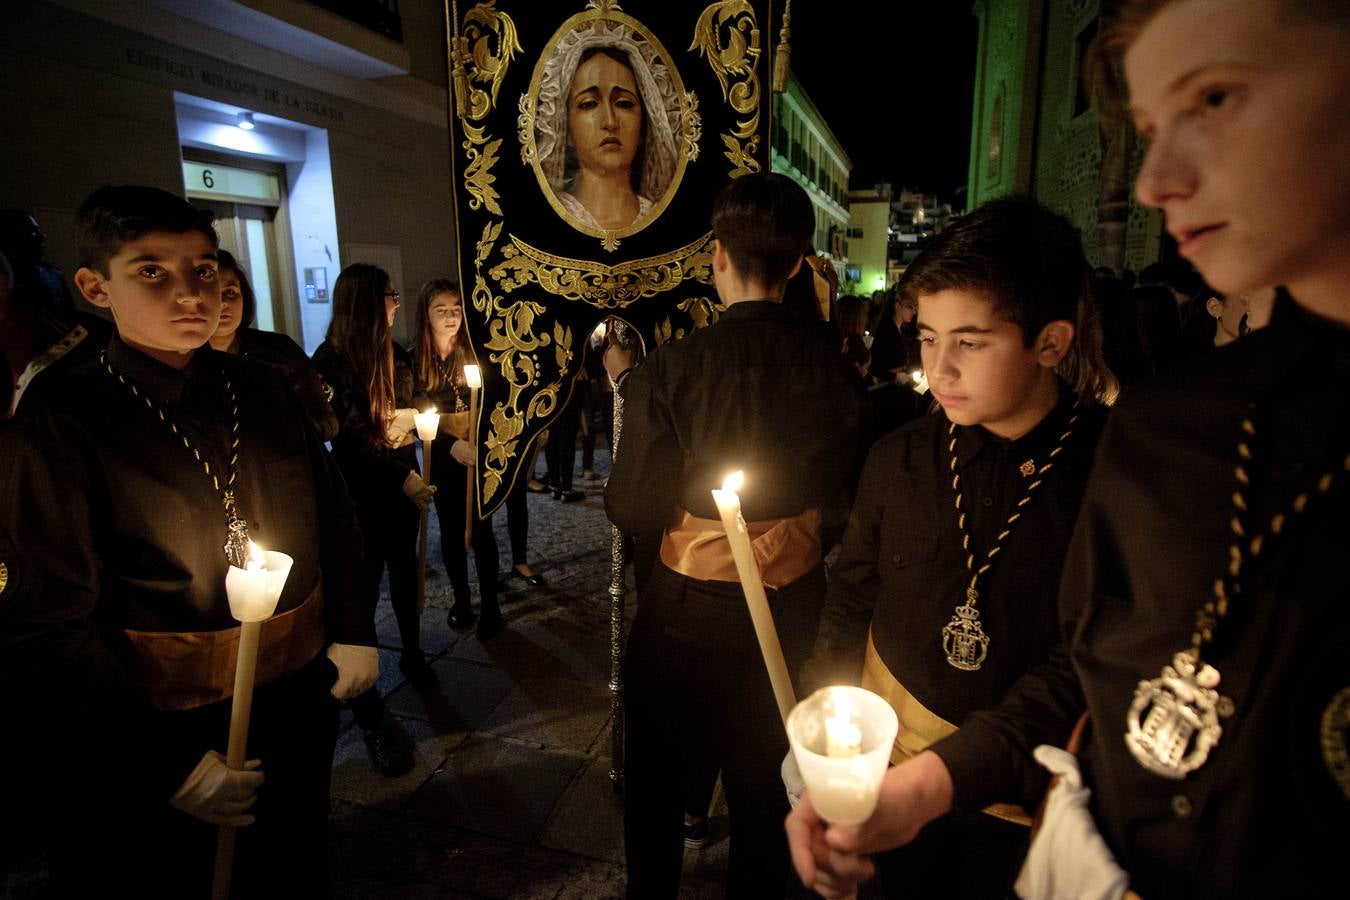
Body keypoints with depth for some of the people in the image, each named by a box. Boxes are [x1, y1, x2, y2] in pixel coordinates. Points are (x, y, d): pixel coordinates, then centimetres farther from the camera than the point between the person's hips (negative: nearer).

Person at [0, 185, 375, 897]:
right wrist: (168, 769, -17)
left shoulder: (260, 391, -1)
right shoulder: (59, 429, -13)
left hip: (302, 701, 4)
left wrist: (353, 631, 0)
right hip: (169, 733, -4)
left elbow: (332, 519, 7)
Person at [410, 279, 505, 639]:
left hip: (479, 456, -1)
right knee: (452, 531, 12)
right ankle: (461, 599, 28)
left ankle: (490, 605, 16)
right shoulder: (414, 359, -6)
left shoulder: (474, 352, -6)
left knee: (481, 530, 4)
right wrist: (452, 445, -20)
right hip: (442, 458, 1)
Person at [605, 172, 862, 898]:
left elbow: (633, 512, -14)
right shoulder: (830, 364, -13)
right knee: (764, 780, 25)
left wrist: (629, 384, -4)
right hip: (791, 606, 3)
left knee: (655, 769, 23)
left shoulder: (671, 369, -21)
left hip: (689, 608, -3)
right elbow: (837, 480, 1)